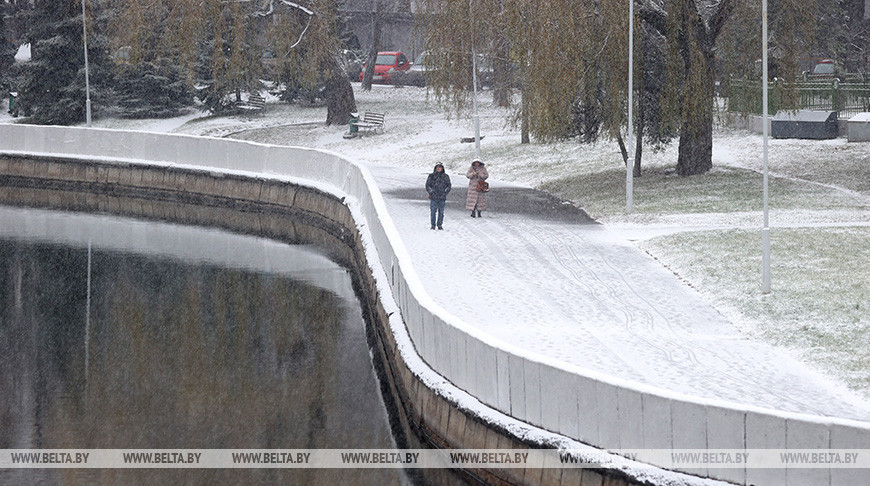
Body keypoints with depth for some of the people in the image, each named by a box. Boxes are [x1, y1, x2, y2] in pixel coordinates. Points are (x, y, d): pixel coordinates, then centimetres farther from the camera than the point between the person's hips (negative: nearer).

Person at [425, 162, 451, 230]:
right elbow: (427, 185, 8)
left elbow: (449, 186, 12)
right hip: (433, 197, -1)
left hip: (442, 197, 1)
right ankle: (433, 225, 5)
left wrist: (445, 192, 1)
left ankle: (439, 225, 10)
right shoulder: (431, 176, 6)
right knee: (433, 211, -4)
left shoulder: (445, 176, 8)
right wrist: (431, 192, -4)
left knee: (441, 212, 2)